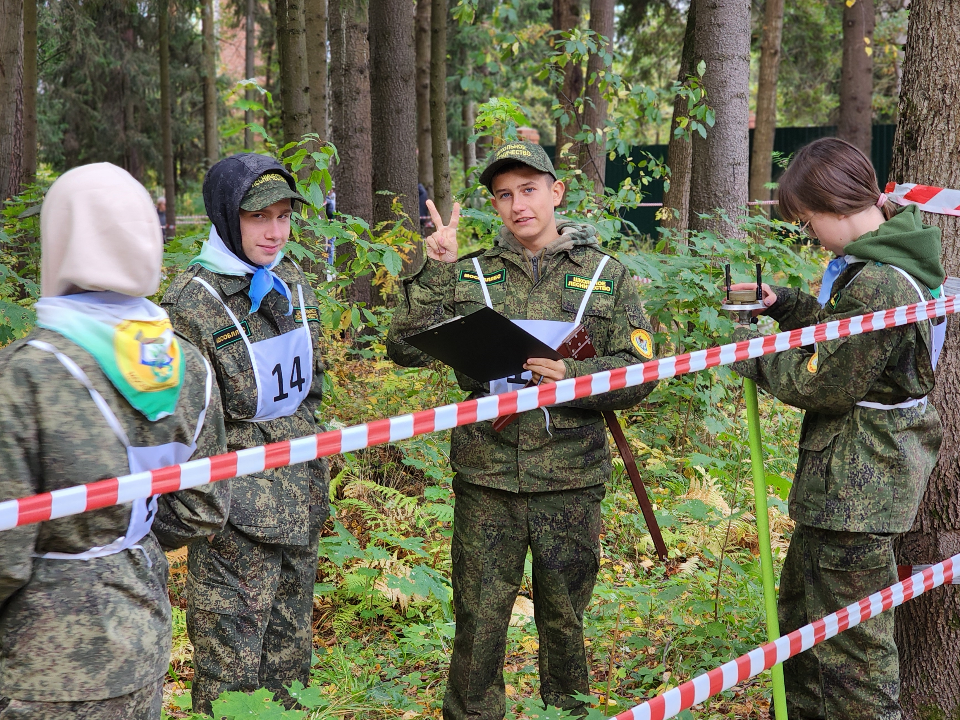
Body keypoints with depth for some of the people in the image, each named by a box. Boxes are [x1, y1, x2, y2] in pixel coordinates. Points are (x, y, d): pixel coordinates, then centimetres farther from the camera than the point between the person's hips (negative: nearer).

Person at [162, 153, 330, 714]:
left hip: (302, 497, 7)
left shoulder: (293, 282, 8)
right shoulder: (191, 301, -13)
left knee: (291, 647, 17)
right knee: (232, 666, -1)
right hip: (240, 514, -6)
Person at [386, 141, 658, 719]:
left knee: (565, 618, 12)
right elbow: (407, 351, -1)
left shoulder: (606, 275, 5)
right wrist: (434, 273, -10)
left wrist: (571, 377, -17)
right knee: (478, 619, 5)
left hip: (569, 478, 0)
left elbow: (639, 372, 0)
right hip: (487, 476, 0)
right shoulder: (471, 275, 7)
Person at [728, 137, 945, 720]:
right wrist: (783, 304, 6)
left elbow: (824, 384, -21)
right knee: (801, 605, 25)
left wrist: (754, 356, -6)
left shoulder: (878, 284, -26)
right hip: (850, 476, 11)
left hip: (856, 490, -11)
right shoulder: (883, 259, 6)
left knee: (851, 643, -1)